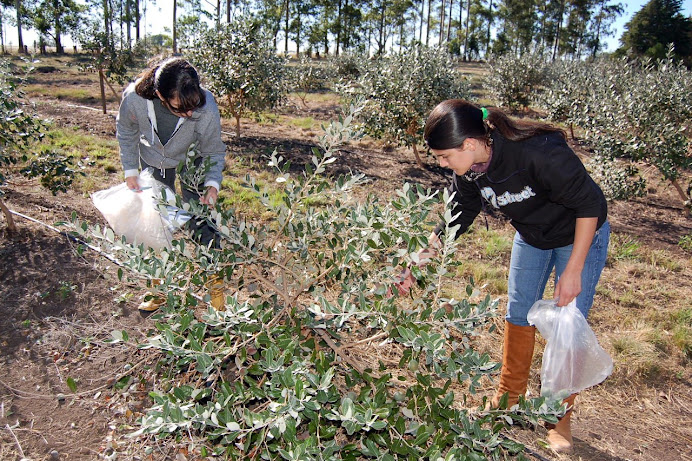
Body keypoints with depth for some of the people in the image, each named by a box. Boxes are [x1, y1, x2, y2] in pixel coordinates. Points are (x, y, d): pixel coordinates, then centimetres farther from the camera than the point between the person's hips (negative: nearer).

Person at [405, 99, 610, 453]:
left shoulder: (540, 153, -39)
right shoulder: (469, 168, -18)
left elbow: (589, 205, -28)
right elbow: (453, 221, -6)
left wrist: (573, 271, -24)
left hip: (581, 235, -5)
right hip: (531, 236, 6)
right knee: (518, 315, 11)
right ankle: (510, 395, 33)